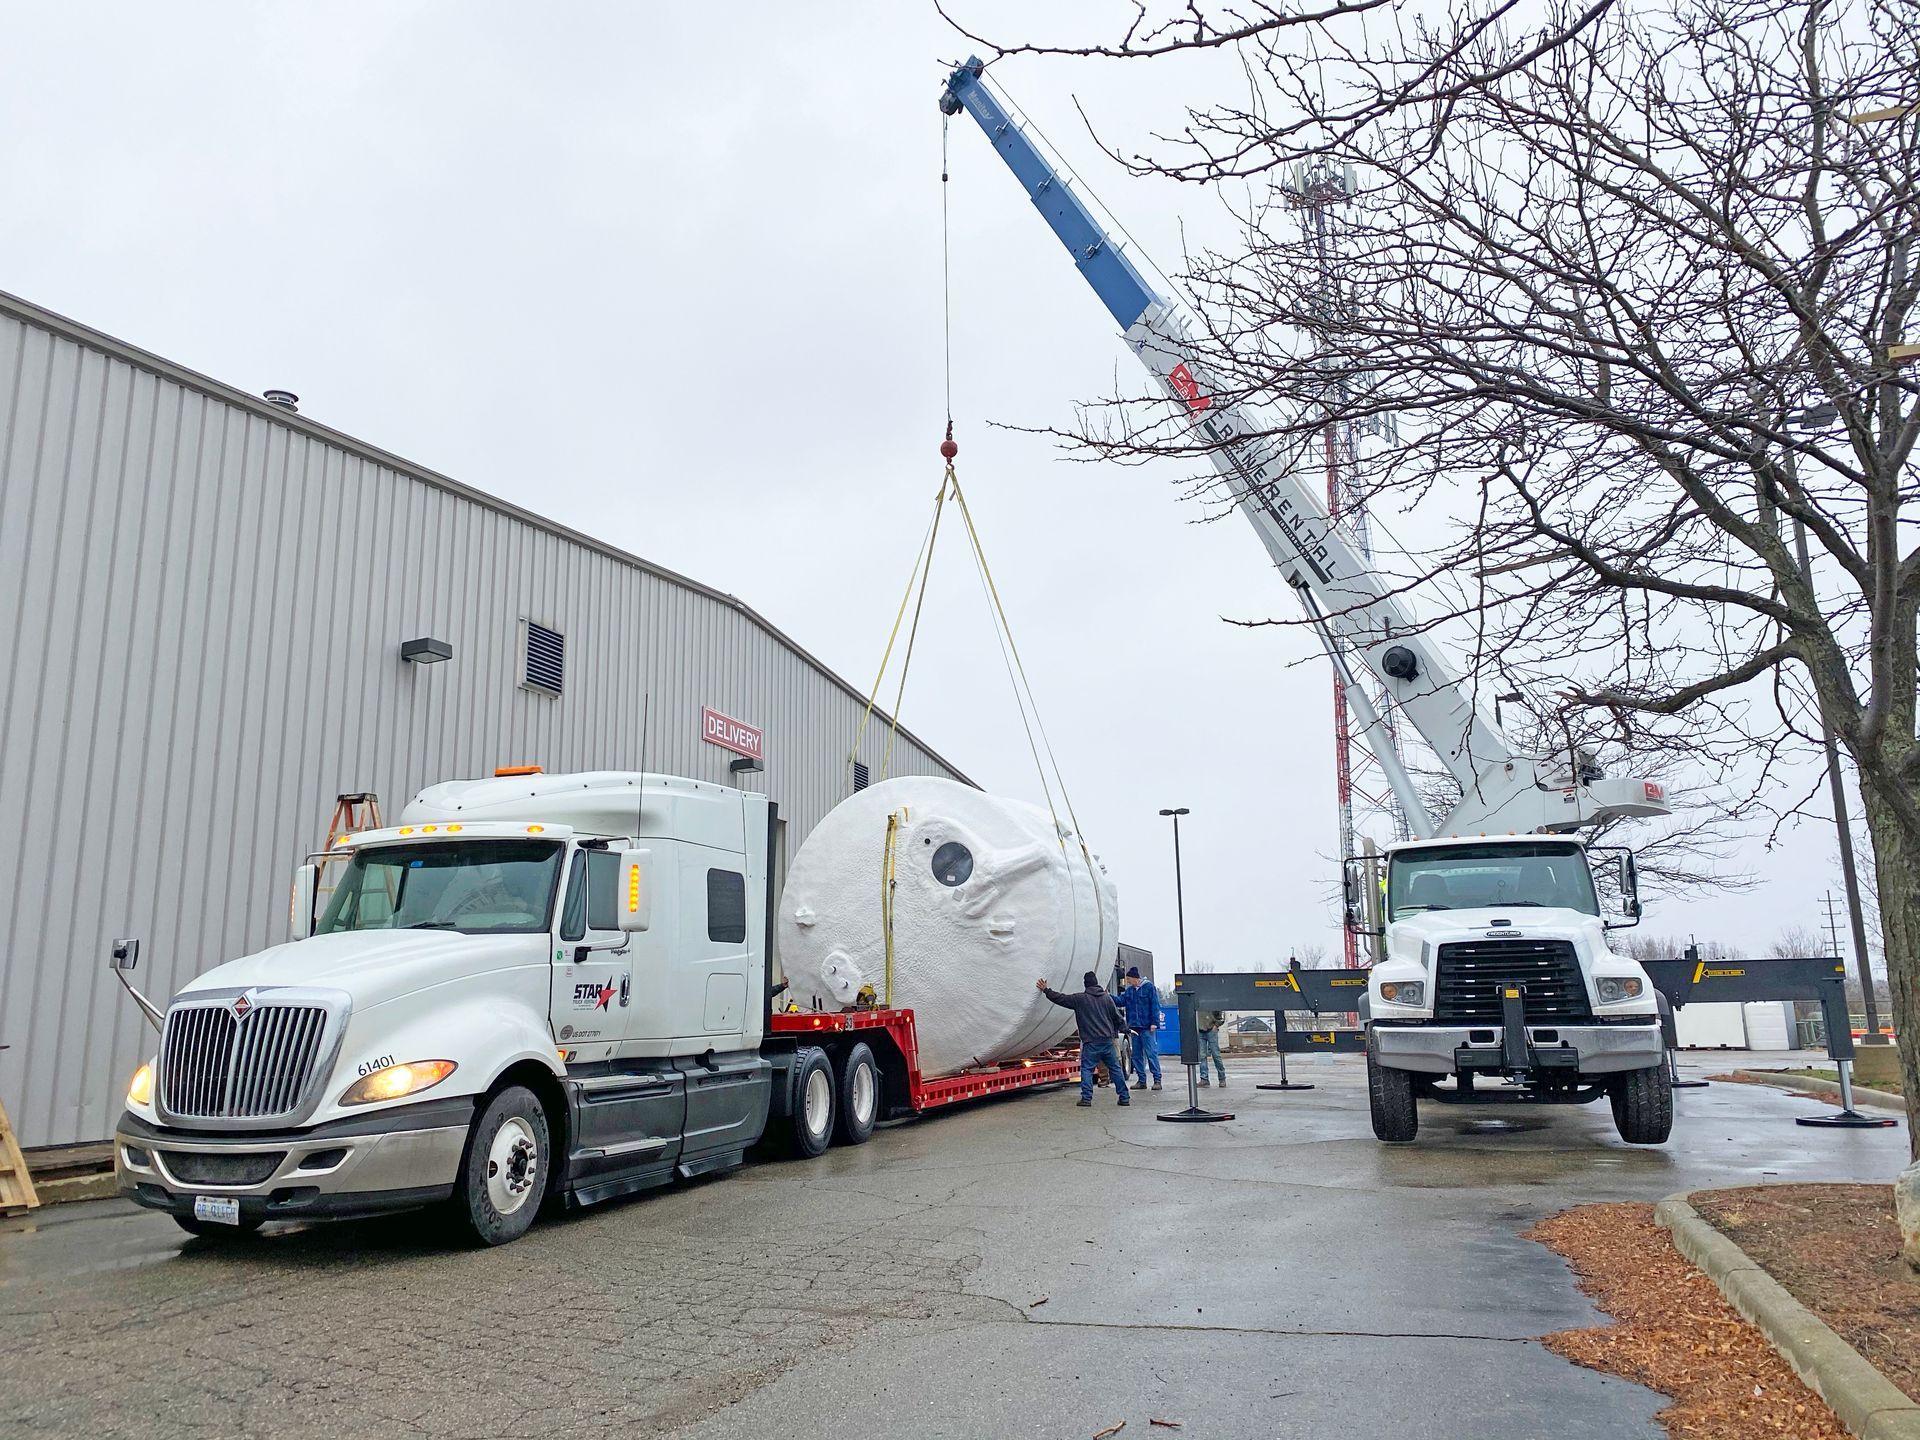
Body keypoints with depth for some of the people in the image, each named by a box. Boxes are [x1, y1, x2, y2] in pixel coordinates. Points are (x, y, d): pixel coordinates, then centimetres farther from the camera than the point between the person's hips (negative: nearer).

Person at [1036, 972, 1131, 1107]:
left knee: (1086, 1069, 4)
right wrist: (1113, 1031, 29)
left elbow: (1061, 999, 1)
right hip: (1108, 1040, 3)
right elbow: (1118, 1019, 11)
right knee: (1116, 1068, 10)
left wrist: (1046, 990, 12)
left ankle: (1086, 1098, -4)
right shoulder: (1107, 998, 7)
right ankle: (1124, 1097, 11)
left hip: (1091, 1042, -3)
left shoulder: (1080, 999, -4)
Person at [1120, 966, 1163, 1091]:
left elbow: (1155, 1005, -8)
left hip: (1147, 1027, -7)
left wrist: (1154, 1022, -13)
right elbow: (1121, 1001, 7)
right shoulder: (1129, 990, 13)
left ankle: (1157, 1080, -4)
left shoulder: (1149, 987, -5)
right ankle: (1141, 1080, 14)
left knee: (1151, 1053, -8)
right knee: (1137, 1055, 8)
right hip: (1134, 1027, 7)